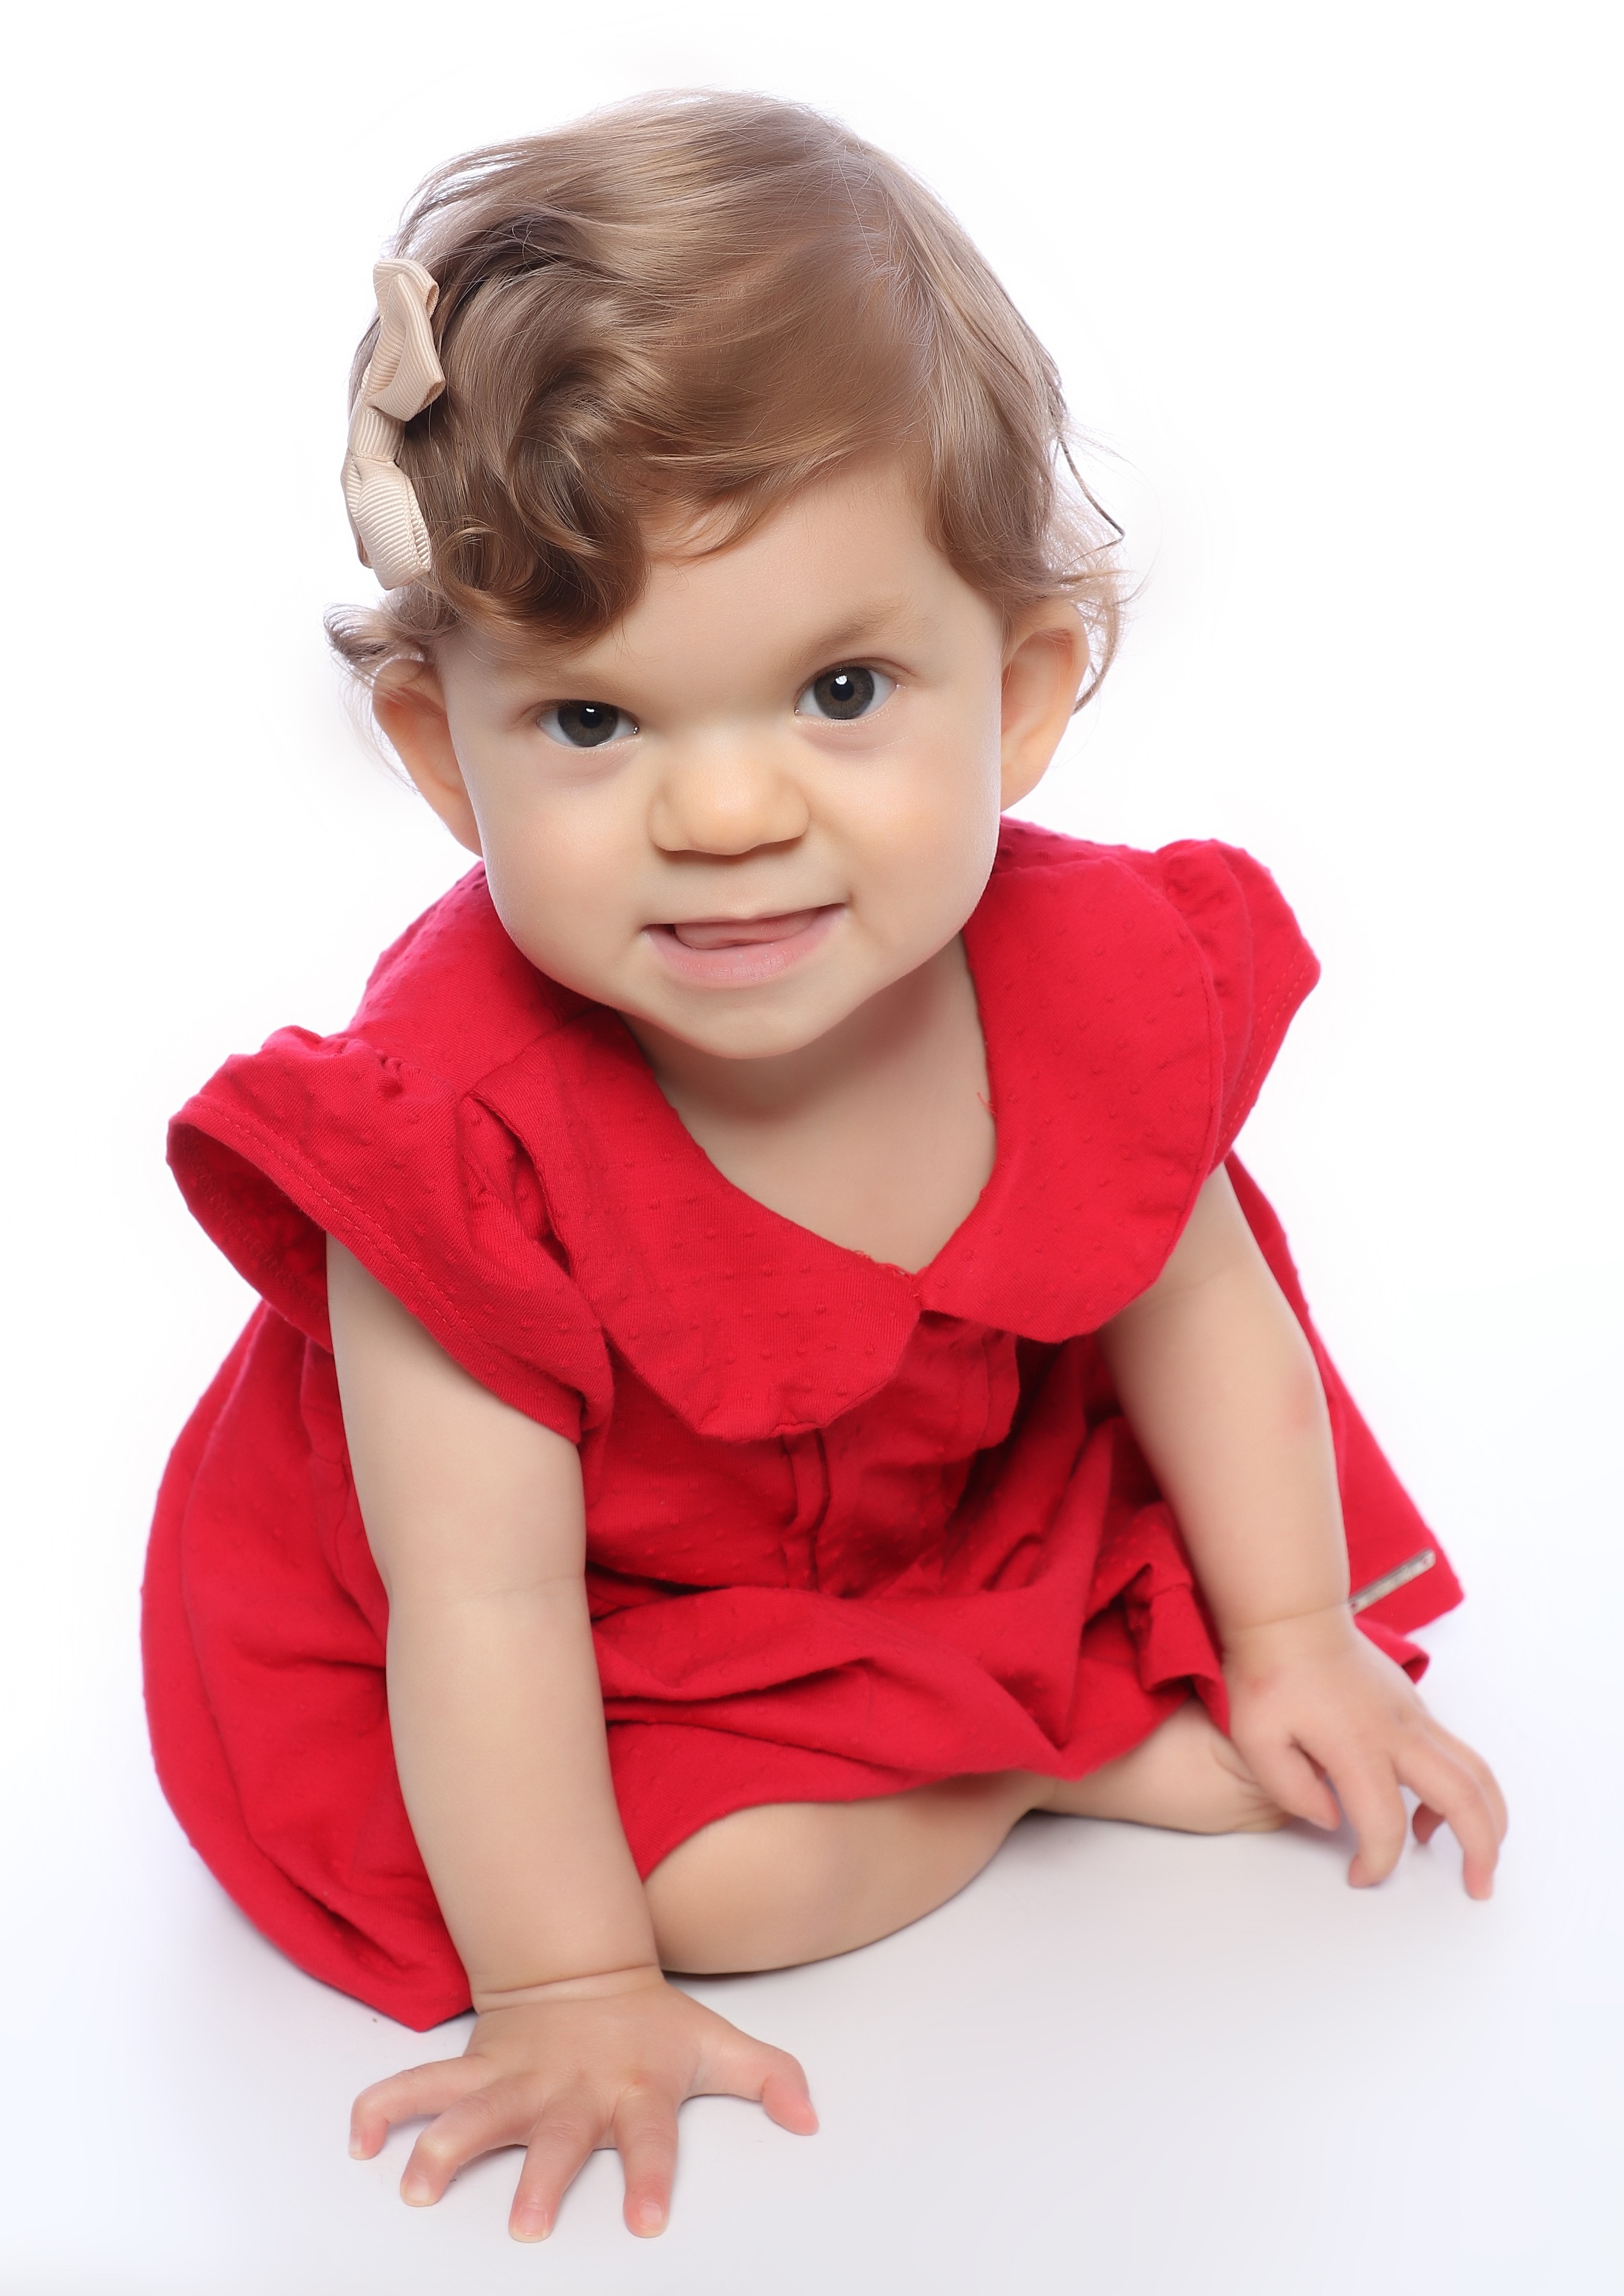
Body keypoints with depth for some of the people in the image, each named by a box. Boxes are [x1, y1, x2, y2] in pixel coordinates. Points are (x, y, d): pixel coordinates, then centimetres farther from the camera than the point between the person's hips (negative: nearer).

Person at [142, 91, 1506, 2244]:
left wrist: (1293, 1642, 3)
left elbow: (1192, 1305, -4)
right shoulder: (452, 1126, -37)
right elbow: (485, 1600, -31)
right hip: (624, 1623, -3)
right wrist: (572, 1993, -25)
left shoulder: (1096, 974, -24)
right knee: (717, 1872, -24)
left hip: (976, 1499, 4)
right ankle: (1079, 1748, 0)